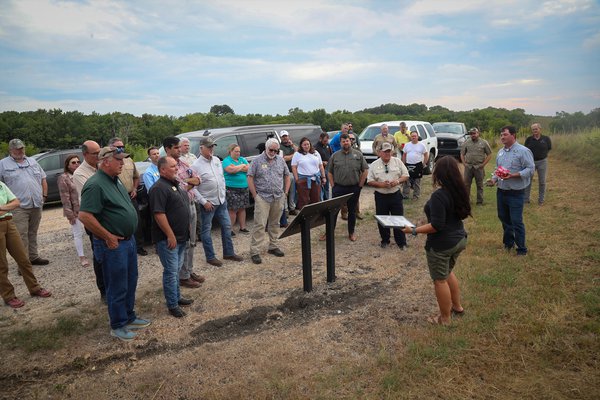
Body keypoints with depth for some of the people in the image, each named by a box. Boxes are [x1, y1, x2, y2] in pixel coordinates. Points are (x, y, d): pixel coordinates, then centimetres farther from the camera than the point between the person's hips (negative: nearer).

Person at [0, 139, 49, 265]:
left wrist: (44, 195, 12)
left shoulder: (32, 161, 16)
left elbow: (43, 179, 20)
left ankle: (33, 257, 23)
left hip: (36, 205, 5)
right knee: (21, 236, -7)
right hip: (19, 207, -4)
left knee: (33, 233, 14)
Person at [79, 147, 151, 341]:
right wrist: (109, 237, -19)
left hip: (129, 240, 9)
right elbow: (85, 216, -26)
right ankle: (118, 326, 21)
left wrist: (129, 236, 16)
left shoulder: (115, 180, 9)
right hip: (113, 245, -9)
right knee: (117, 287, 5)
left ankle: (129, 317, 36)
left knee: (130, 283, 19)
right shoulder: (95, 185, -19)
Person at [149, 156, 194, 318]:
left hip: (181, 236, 9)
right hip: (168, 238, -9)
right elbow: (159, 214, -24)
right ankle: (172, 305, 9)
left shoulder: (176, 184, 13)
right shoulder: (159, 188, -18)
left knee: (176, 269, 19)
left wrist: (187, 228, 19)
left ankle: (177, 296, 31)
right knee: (171, 271, -1)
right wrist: (170, 235, -23)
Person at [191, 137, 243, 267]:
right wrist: (204, 202, -16)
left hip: (221, 201, 7)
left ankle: (229, 253, 25)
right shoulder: (196, 166, -14)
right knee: (207, 230, 5)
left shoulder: (217, 160, 7)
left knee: (227, 226, 12)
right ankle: (210, 257, 17)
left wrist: (223, 193, 11)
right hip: (208, 203, -7)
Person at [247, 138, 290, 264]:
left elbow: (287, 176, 17)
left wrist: (285, 192, 9)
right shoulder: (257, 161, -2)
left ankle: (273, 247, 25)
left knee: (274, 224, 13)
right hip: (263, 198, -4)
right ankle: (254, 251, -4)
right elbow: (250, 178, -4)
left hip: (279, 198, 4)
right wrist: (255, 195, -8)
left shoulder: (281, 160, 10)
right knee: (260, 225, -7)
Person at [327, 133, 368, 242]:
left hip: (354, 188, 0)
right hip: (338, 188, 0)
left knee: (352, 211, 10)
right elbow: (330, 172, 9)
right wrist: (333, 185, 1)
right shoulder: (335, 156, 5)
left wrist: (360, 185, -1)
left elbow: (365, 170, 3)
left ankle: (351, 233, 23)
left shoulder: (358, 154, 1)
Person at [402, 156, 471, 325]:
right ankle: (457, 306, 41)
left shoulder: (438, 196, -26)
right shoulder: (459, 191, 0)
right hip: (458, 239, 9)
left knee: (440, 280, 8)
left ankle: (445, 318, 21)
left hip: (442, 244, -9)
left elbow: (437, 226, -26)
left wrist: (414, 231, -20)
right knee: (448, 273, 28)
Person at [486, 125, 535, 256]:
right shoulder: (500, 152, 10)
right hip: (501, 191, 7)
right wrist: (494, 179, 0)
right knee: (503, 218, 16)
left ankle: (521, 249, 11)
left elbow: (530, 169, -15)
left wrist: (513, 175, -25)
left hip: (516, 193, -7)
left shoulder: (523, 151, -11)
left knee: (516, 221, -2)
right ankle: (508, 242, 34)